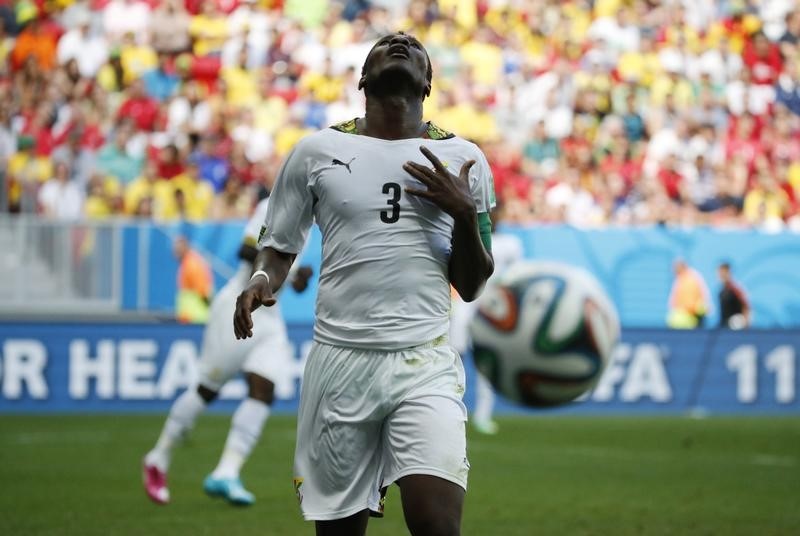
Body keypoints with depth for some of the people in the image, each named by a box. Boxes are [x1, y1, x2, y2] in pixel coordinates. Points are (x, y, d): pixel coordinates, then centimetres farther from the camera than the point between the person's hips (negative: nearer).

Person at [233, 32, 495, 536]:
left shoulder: (461, 159, 9)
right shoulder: (317, 151, 8)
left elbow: (471, 286, 11)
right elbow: (280, 248, 14)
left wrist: (465, 214, -6)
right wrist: (262, 281, -8)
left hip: (425, 362, -1)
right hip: (341, 359, 1)